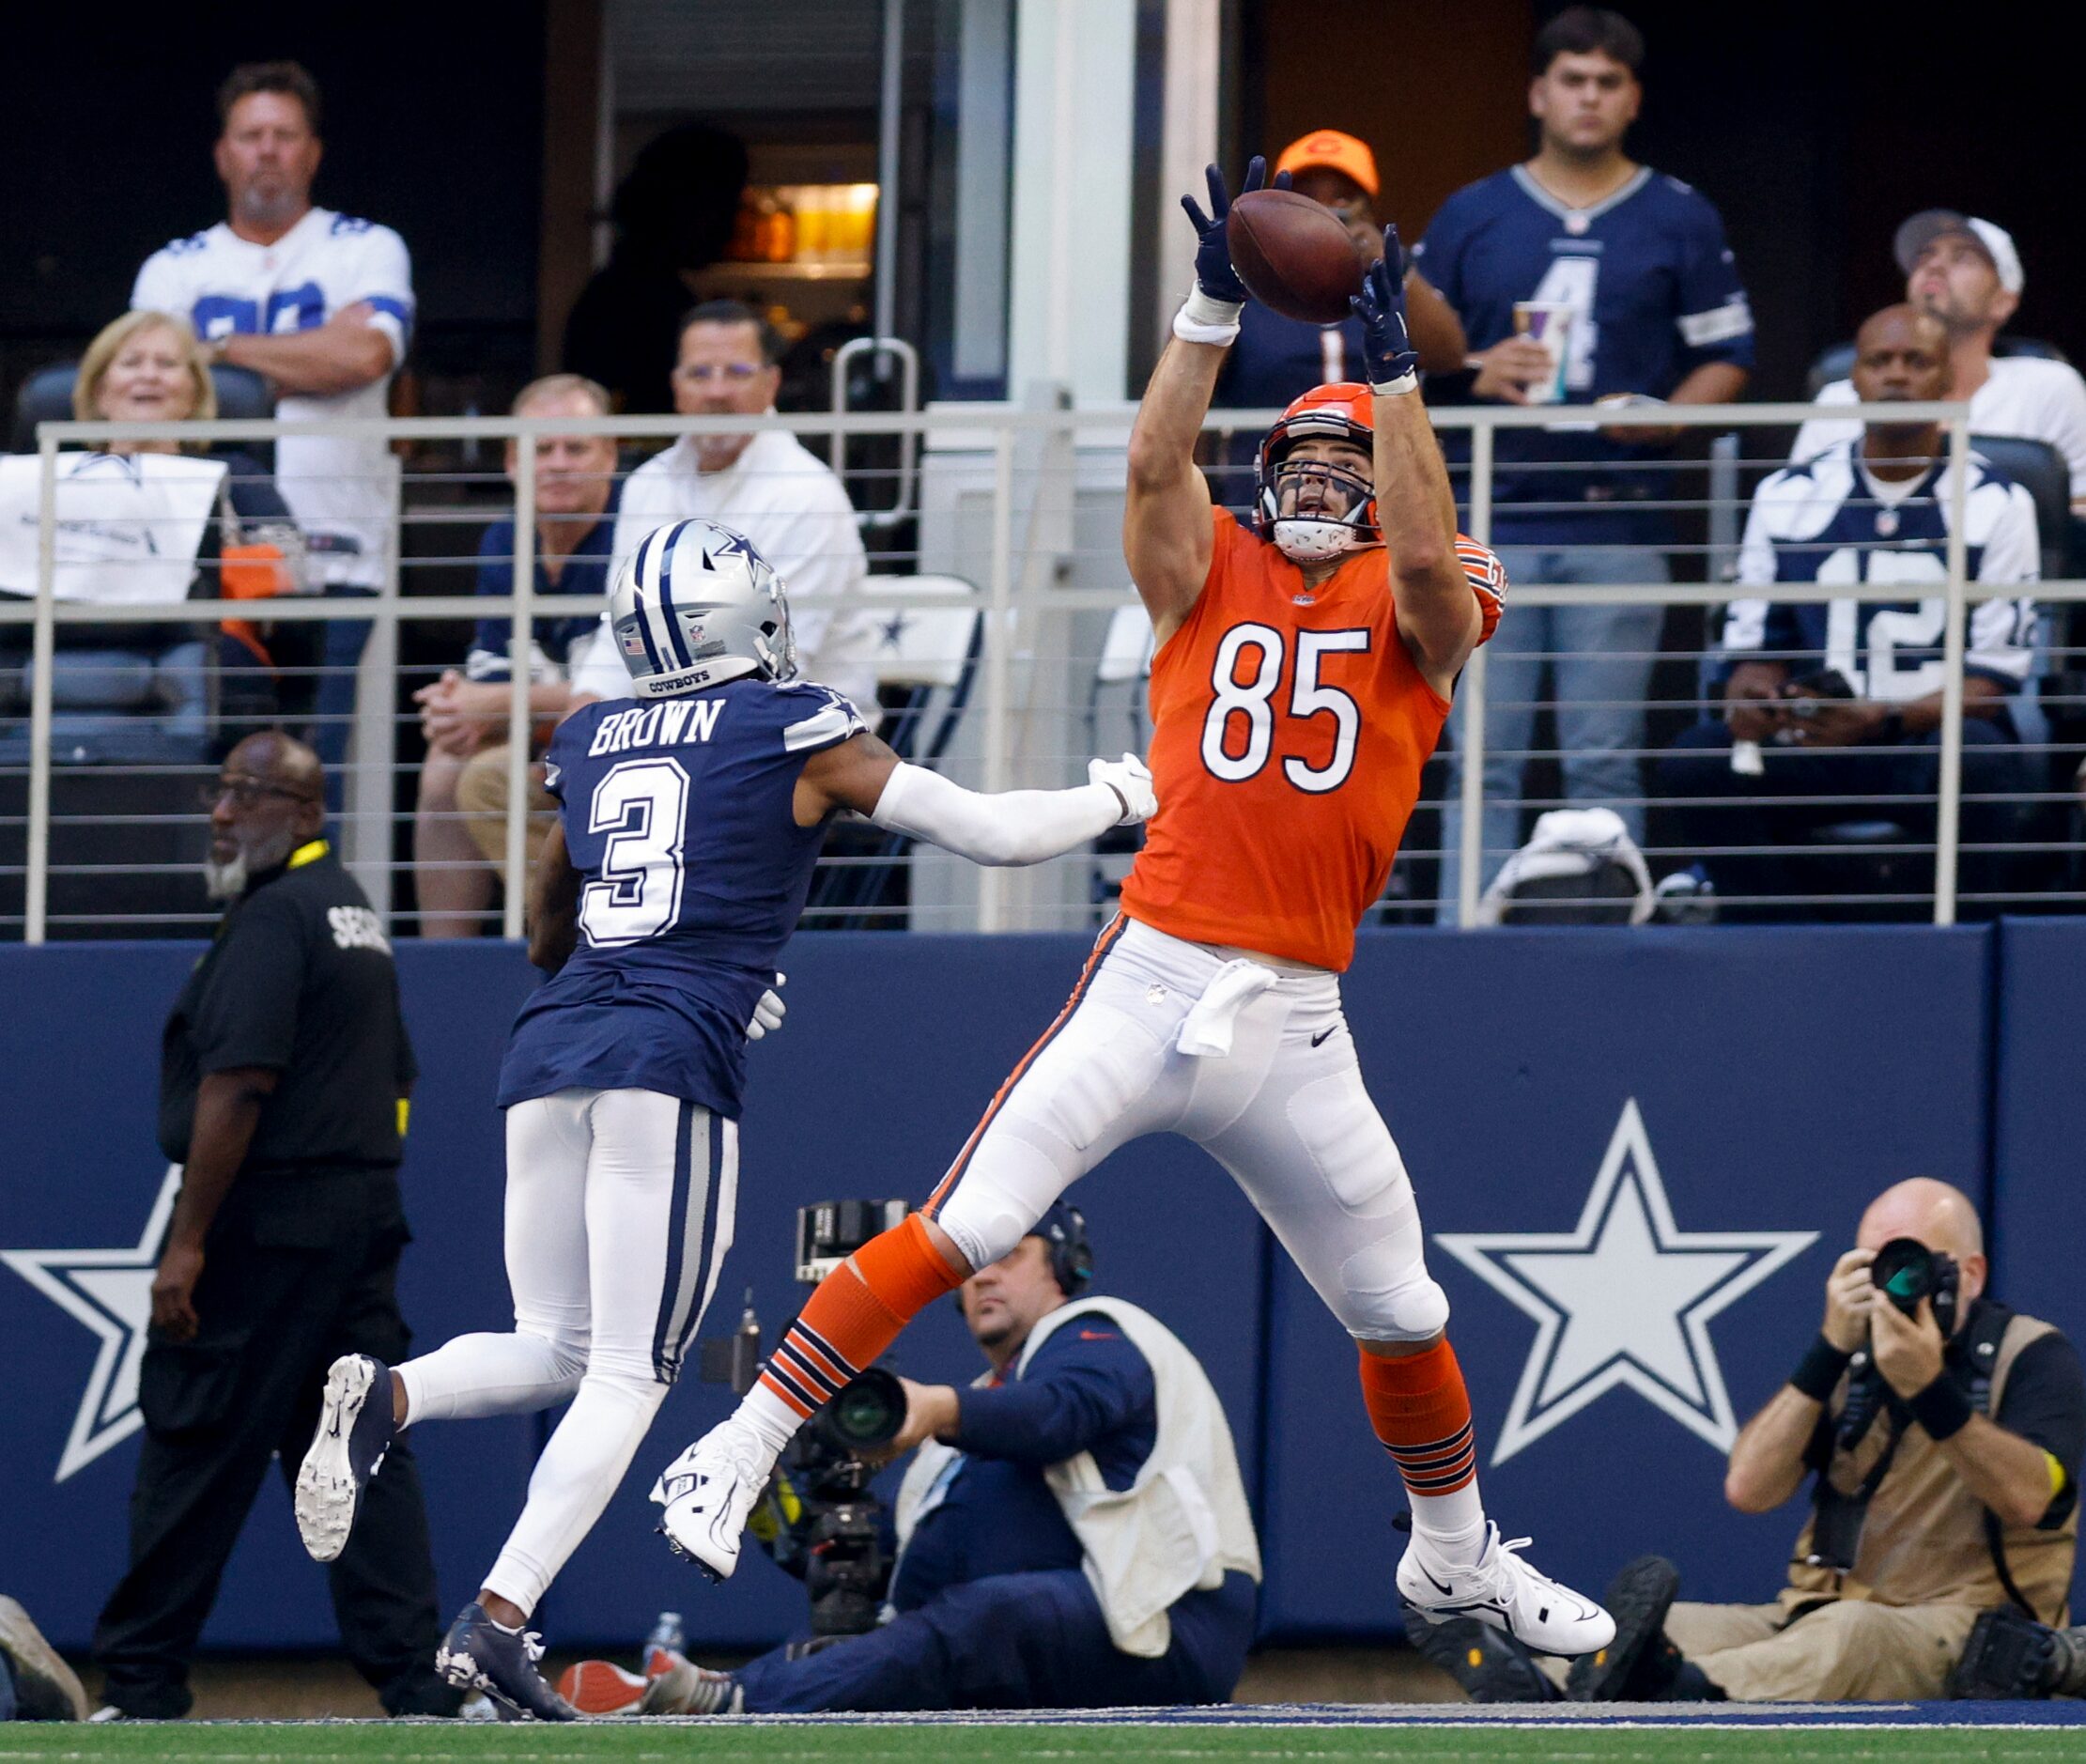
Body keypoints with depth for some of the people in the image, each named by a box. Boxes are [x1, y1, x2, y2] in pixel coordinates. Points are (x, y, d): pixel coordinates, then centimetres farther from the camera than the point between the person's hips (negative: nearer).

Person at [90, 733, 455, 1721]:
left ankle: (140, 1684, 1)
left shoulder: (271, 917, -12)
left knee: (195, 1452, -3)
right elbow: (394, 1077, 20)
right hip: (366, 1216, 9)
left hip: (265, 1222, -9)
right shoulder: (359, 915, 18)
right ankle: (417, 1685, -2)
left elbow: (239, 1085, -19)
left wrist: (187, 1243, -19)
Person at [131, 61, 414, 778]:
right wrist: (311, 355, -5)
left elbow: (368, 355, -8)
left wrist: (224, 349, -1)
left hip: (330, 557, -1)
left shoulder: (365, 250, 11)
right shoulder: (172, 269, 17)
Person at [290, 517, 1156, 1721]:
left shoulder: (589, 741, 19)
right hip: (674, 1062, -5)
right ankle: (501, 1617, -17)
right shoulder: (796, 731, 6)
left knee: (552, 1351, 13)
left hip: (551, 1048, 5)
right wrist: (1115, 797, 25)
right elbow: (992, 832, 7)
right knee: (629, 1374, -3)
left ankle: (389, 1395, -18)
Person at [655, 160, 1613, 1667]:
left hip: (1296, 1025, 1)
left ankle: (1456, 1557, 33)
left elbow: (1429, 553, -15)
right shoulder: (1210, 575, 10)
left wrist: (1394, 373, -22)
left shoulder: (1418, 614, 8)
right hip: (1153, 981, -1)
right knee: (962, 1231, -14)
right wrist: (1215, 312, -18)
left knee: (1402, 1312, 10)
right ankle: (736, 1454, -12)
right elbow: (1156, 462, -9)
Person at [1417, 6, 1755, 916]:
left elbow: (1727, 357, 10)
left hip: (1619, 524, -1)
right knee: (1483, 755, -3)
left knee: (1605, 759, -1)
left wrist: (1665, 416, -10)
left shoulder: (1680, 220, 10)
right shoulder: (1471, 217, 12)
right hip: (1494, 517, 1)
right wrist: (1477, 373, -8)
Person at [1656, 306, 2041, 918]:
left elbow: (1994, 676, -3)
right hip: (1811, 742, 3)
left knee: (1976, 762, -37)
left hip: (1934, 736, -3)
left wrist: (1883, 721, -20)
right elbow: (1754, 644, 12)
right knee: (1694, 759, -25)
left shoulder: (1995, 505, 3)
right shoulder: (1787, 497, 11)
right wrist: (1749, 694, -13)